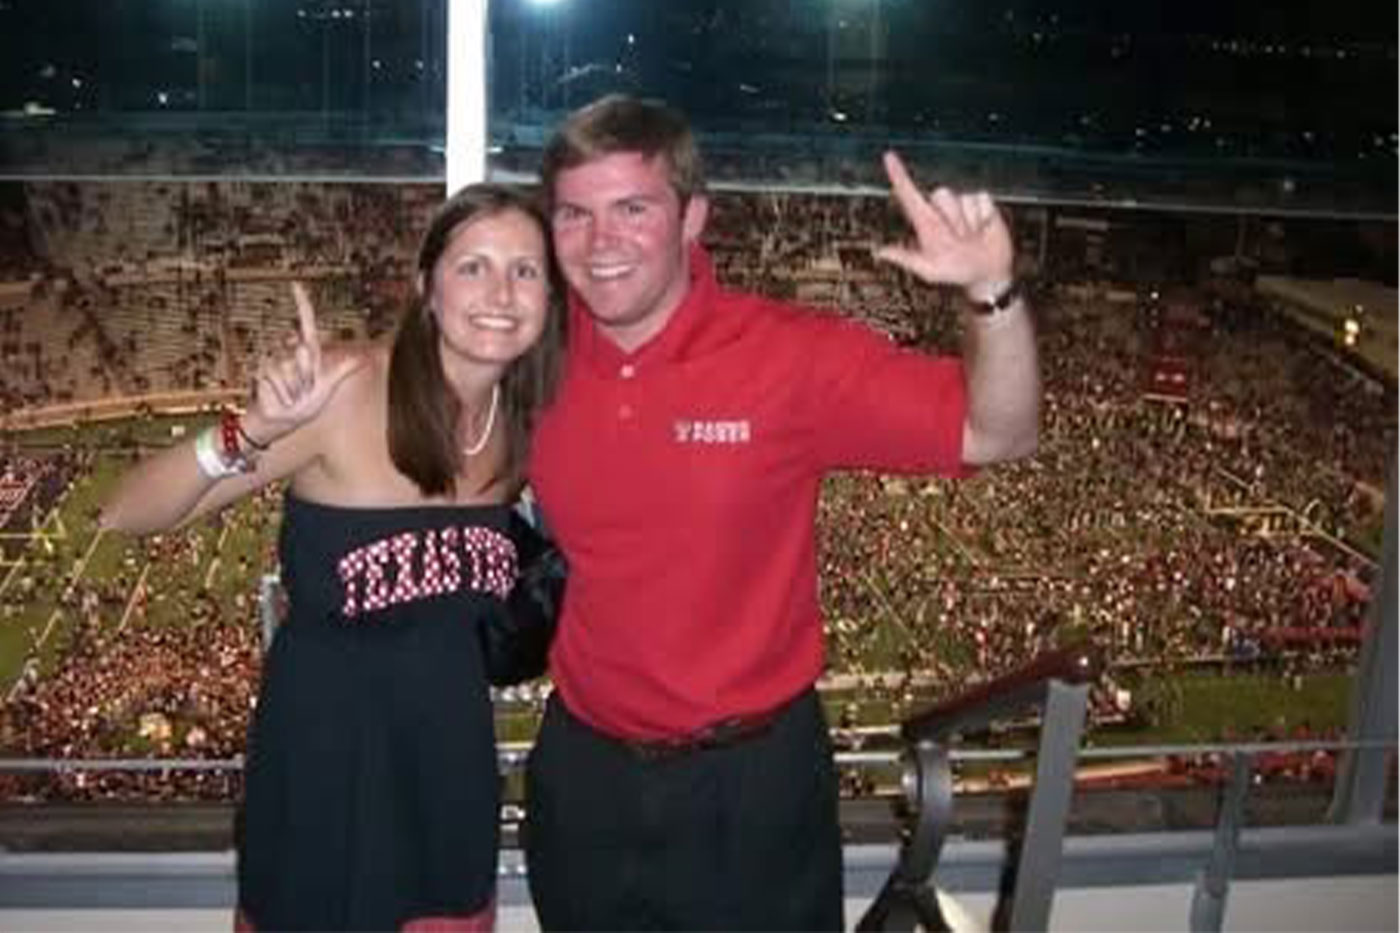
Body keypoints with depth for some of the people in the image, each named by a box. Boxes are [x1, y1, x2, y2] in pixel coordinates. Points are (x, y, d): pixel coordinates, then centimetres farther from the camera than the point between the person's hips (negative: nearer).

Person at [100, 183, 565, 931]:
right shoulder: (348, 390, -21)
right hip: (324, 735, -4)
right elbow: (128, 515, -22)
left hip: (450, 736, 5)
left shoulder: (527, 415, -5)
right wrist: (254, 430, -37)